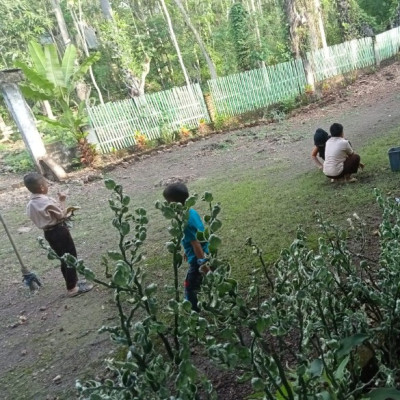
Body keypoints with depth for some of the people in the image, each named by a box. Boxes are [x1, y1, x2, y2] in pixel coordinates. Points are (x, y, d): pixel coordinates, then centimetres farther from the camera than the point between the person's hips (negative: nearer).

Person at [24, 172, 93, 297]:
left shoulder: (30, 204, 4)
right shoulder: (47, 201, -22)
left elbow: (46, 217, 9)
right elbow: (61, 215, -15)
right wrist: (62, 201, -6)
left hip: (48, 233, 9)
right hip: (59, 231, -9)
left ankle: (72, 282, 31)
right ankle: (72, 288, 8)